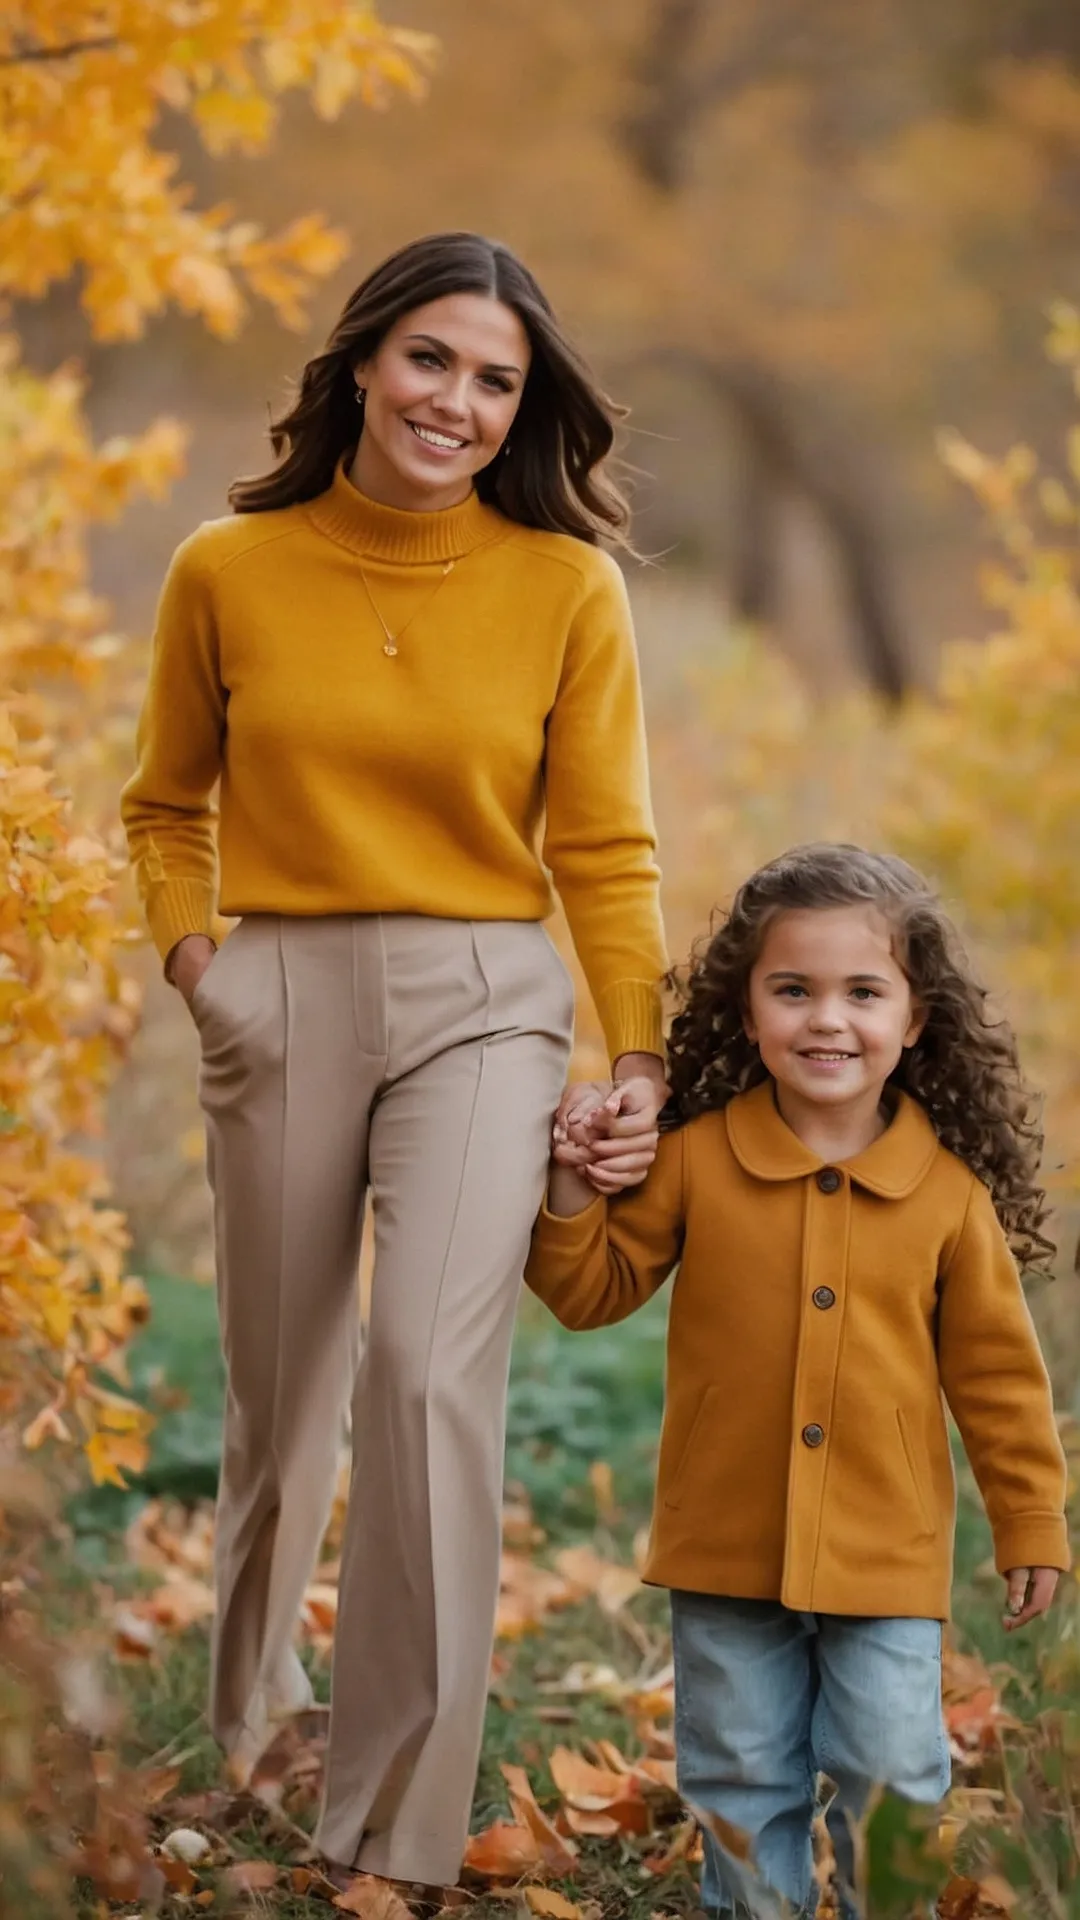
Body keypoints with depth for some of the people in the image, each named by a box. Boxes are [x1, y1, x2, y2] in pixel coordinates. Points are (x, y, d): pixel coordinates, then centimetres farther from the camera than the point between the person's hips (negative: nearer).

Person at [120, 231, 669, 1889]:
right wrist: (192, 957, 1)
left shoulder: (566, 585, -1)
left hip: (483, 1003, -2)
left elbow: (605, 848, 2)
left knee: (434, 1369, -19)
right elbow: (167, 806, 15)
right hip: (281, 1000, 2)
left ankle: (403, 1821, -12)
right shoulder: (228, 573, 1)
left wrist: (640, 1058, -4)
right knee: (280, 1394, 12)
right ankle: (247, 1713, 39)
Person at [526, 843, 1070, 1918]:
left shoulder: (951, 1192, -5)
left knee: (892, 1778, 3)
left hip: (886, 1557, -1)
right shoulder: (694, 1161, -5)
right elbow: (595, 1291, 4)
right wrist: (572, 1189, -12)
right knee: (740, 1778, 12)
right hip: (728, 1548, 1)